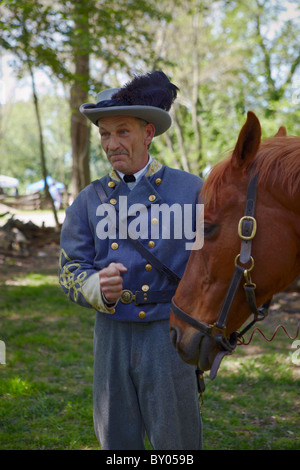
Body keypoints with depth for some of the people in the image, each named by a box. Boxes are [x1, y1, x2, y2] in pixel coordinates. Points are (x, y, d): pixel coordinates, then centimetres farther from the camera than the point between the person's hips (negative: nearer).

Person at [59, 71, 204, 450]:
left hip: (169, 332, -3)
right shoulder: (89, 200, 6)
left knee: (176, 439, 6)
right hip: (112, 334, 3)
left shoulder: (190, 190, -2)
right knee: (115, 440, 15)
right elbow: (70, 270, 5)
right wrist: (99, 287, -18)